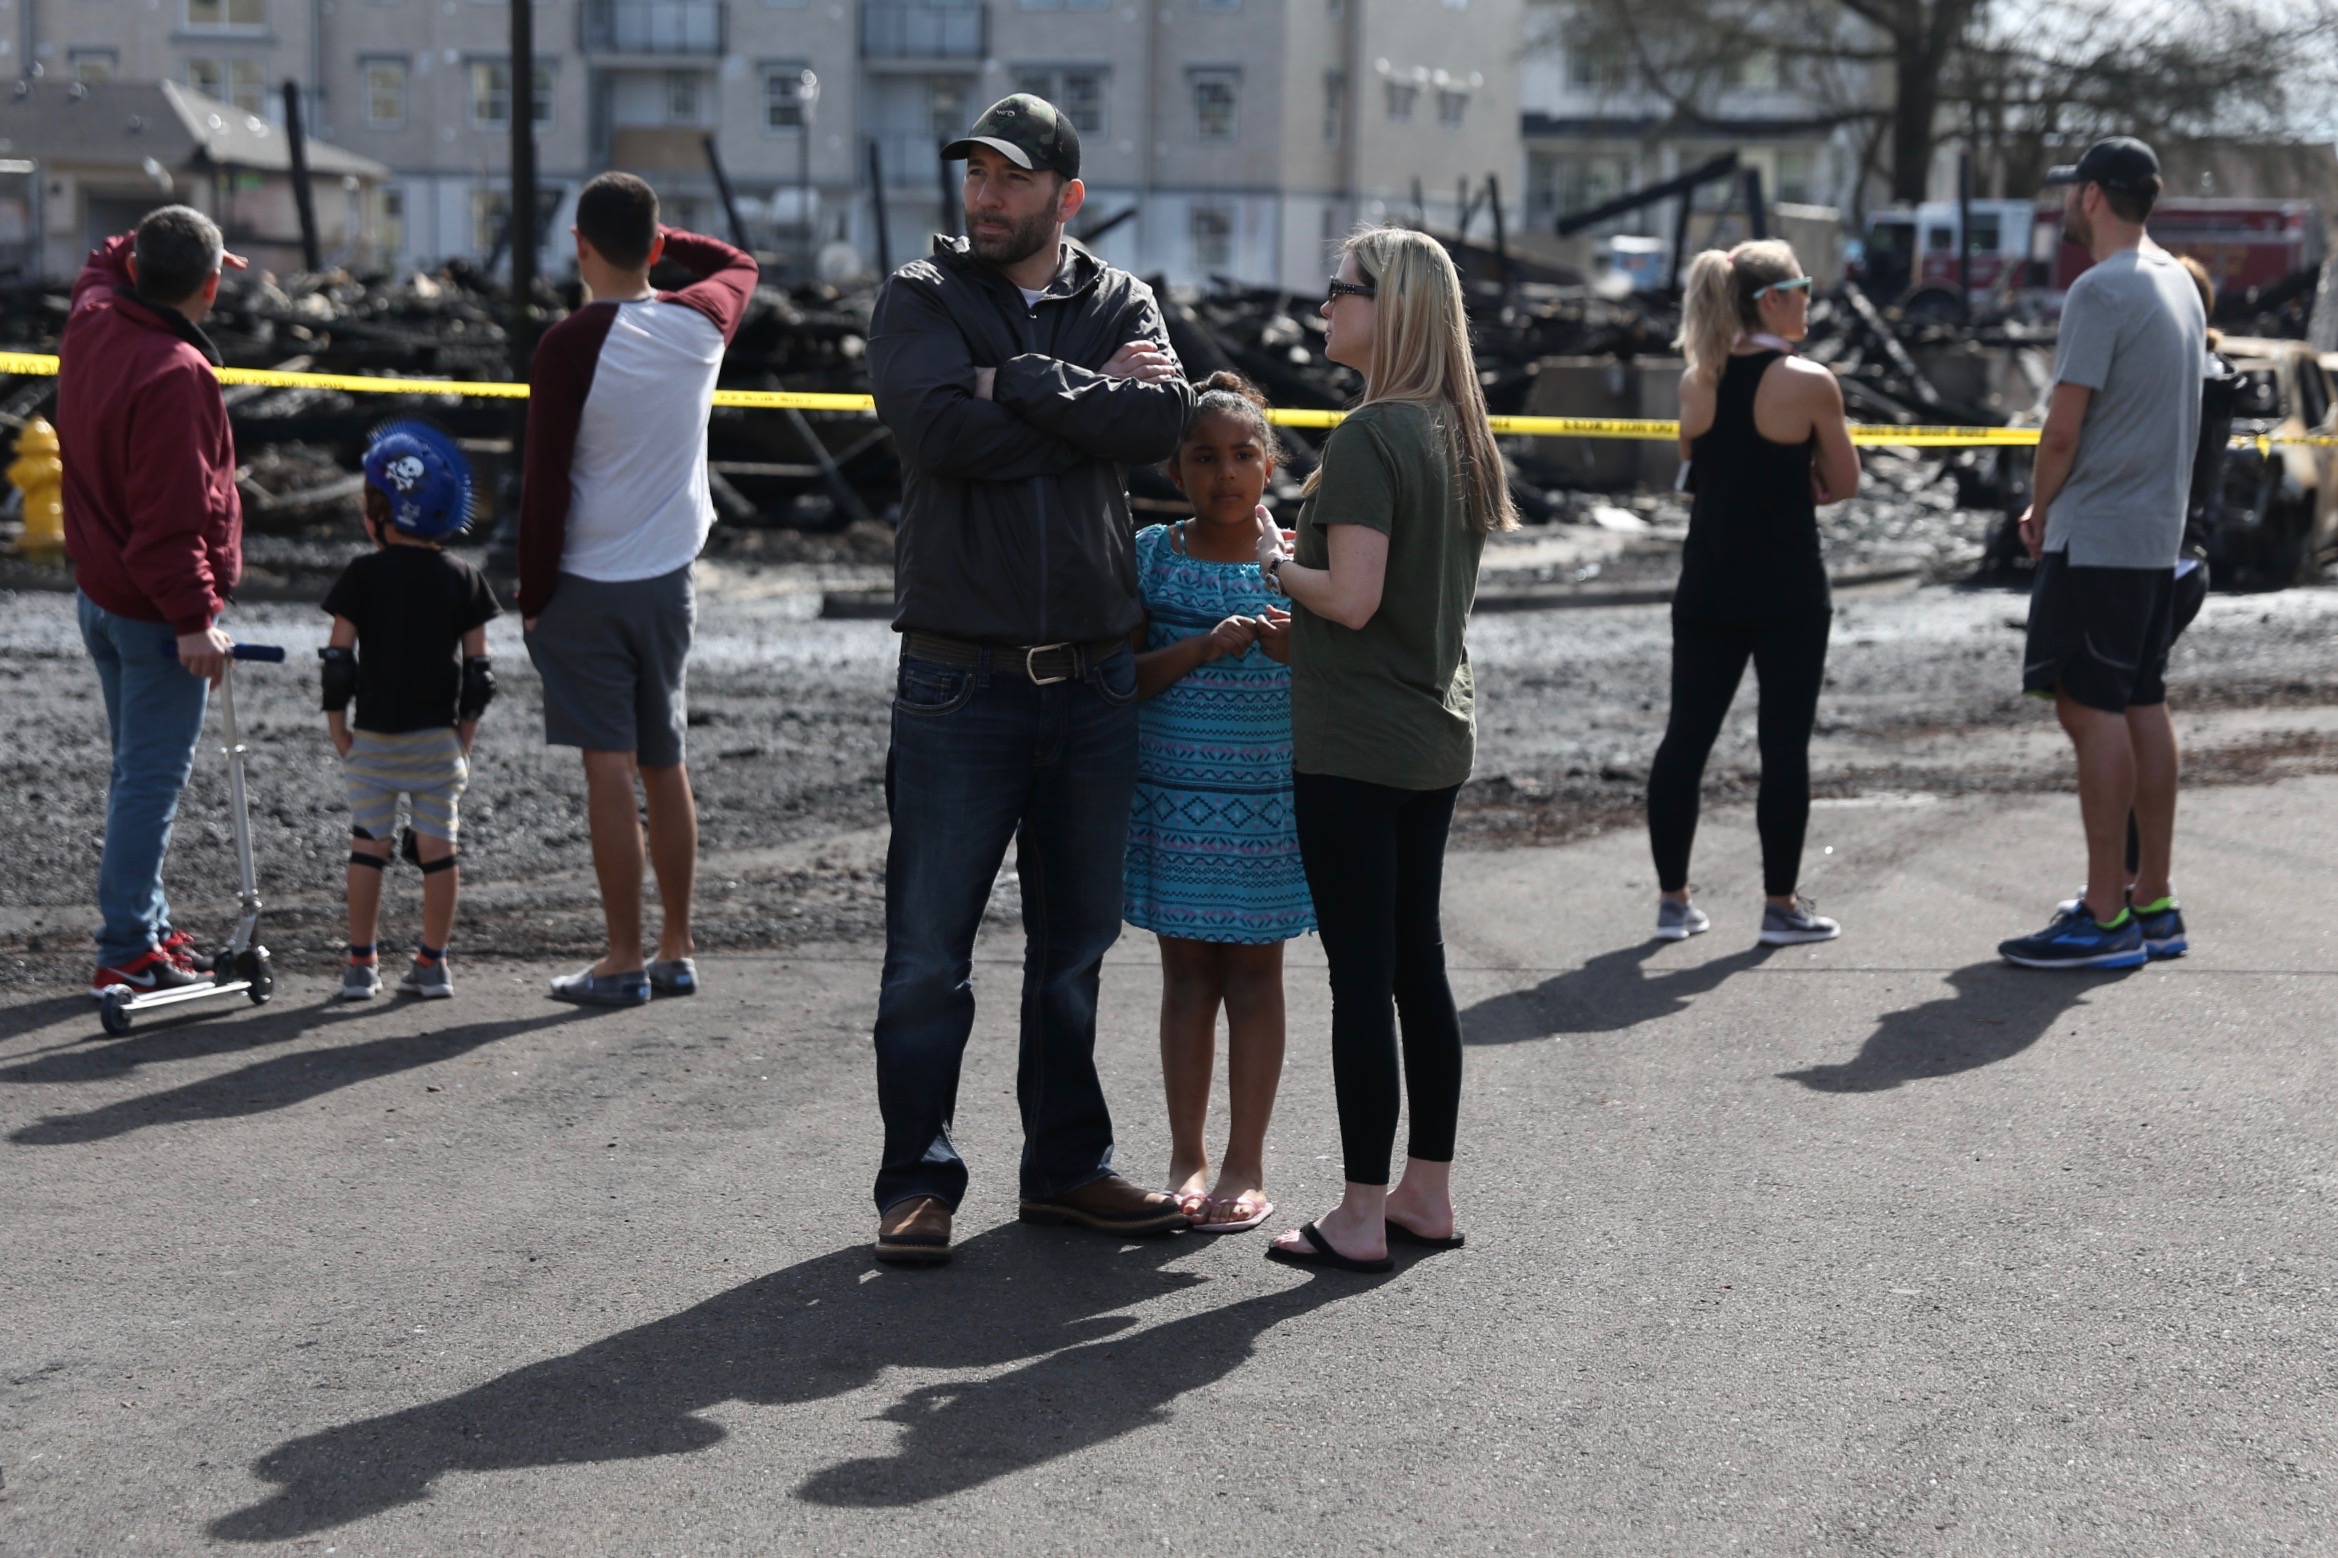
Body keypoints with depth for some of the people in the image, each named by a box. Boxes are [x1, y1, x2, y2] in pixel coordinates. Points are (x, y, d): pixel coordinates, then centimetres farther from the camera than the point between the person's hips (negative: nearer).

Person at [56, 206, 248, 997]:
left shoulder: (90, 321, 2)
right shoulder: (175, 374, -24)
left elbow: (107, 261, 30)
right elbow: (171, 514, -26)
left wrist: (150, 249, 20)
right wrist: (192, 618, -23)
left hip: (98, 596, 9)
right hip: (155, 610, -9)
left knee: (136, 770, 18)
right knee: (151, 779, -4)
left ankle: (145, 926, 28)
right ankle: (127, 953, -1)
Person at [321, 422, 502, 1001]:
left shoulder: (363, 575, -5)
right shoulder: (463, 578, 2)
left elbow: (339, 658, -6)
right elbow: (478, 666, 3)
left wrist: (338, 727, 2)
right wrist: (466, 732, 10)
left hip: (374, 737, -1)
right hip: (439, 737, 2)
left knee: (369, 846, 5)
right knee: (437, 846, 6)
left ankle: (361, 964, 7)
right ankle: (432, 963, 9)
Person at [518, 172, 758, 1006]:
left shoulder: (570, 343, -14)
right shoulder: (702, 323, 0)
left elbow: (544, 483, -13)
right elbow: (740, 263, 26)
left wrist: (533, 596, -5)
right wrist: (662, 240, 16)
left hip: (586, 585, -5)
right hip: (669, 579, 5)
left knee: (609, 769, -2)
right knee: (666, 766, 13)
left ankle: (623, 961, 1)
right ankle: (676, 952, 18)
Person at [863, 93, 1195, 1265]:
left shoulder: (1120, 304, 9)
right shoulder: (922, 298, 2)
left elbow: (1161, 422, -12)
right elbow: (939, 430, -17)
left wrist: (1020, 384, -14)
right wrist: (1087, 399, -10)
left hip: (1093, 679, 3)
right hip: (959, 682, -3)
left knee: (1075, 944, 13)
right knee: (927, 953, 0)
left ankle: (1067, 1166, 25)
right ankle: (918, 1181, 12)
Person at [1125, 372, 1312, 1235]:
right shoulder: (1154, 555, 2)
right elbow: (1123, 678, -3)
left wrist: (1302, 652, -18)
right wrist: (1202, 649, -18)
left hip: (1270, 797, 0)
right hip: (1173, 794, 0)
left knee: (1254, 970, 4)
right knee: (1187, 970, 6)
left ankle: (1247, 1163, 13)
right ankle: (1187, 1157, 16)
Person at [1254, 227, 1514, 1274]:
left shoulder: (1371, 434, -16)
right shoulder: (1455, 430, 11)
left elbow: (1352, 598, -22)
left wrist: (1276, 565, -5)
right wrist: (1304, 559, 14)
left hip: (1354, 744, -9)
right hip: (1437, 730, 9)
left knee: (1361, 971, -3)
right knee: (1418, 962, 14)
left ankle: (1360, 1221, 4)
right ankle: (1426, 1195, 22)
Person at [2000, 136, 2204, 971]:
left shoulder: (2101, 290, -15)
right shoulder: (2178, 282, 15)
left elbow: (2064, 426, -16)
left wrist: (2038, 508, 1)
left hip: (2095, 536, -9)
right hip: (2158, 534, 9)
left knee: (2093, 712, -8)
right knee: (2143, 708, 12)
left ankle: (2106, 919, -7)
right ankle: (2153, 903, 17)